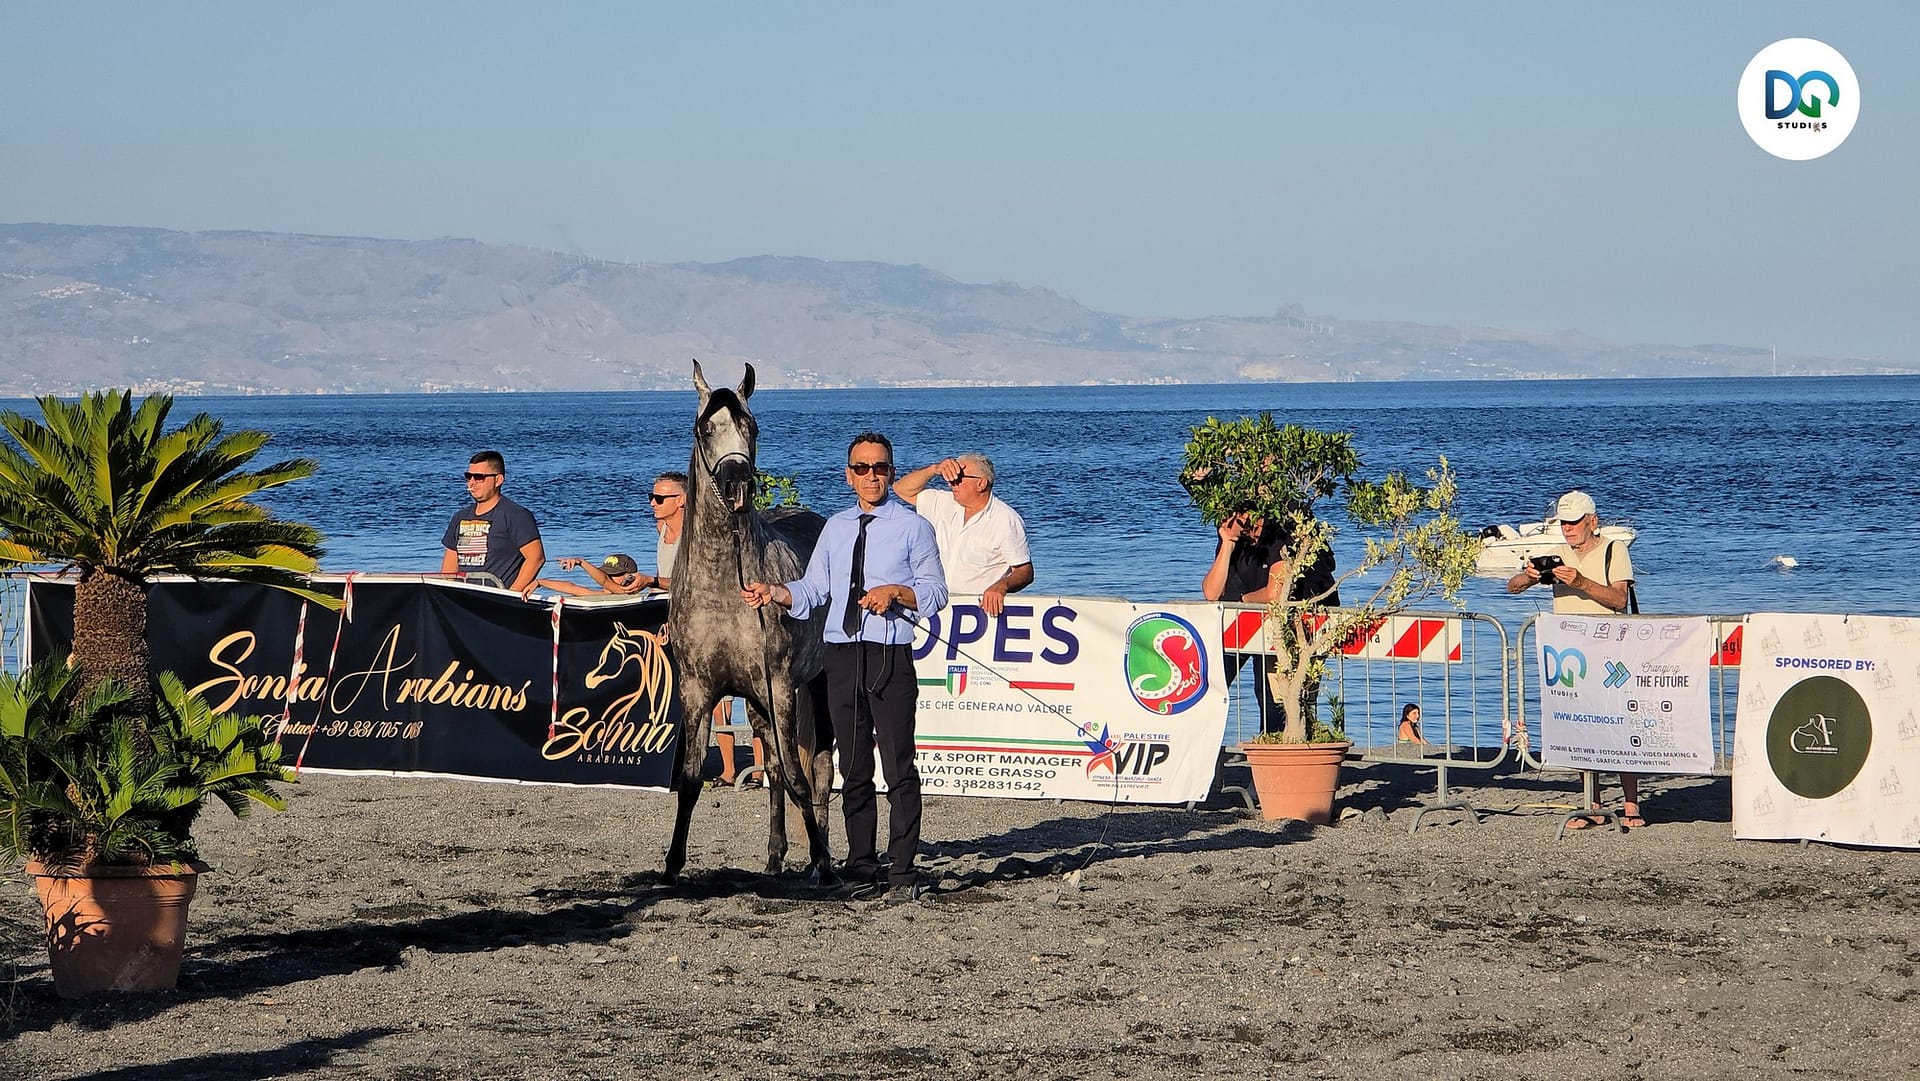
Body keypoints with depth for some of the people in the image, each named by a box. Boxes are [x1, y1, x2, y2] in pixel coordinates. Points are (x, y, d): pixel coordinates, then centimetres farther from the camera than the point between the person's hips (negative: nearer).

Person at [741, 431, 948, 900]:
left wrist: (895, 591, -16)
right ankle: (861, 870, 13)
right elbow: (812, 590, 14)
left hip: (891, 656, -5)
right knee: (853, 769, 8)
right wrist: (774, 593, -3)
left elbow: (936, 591, -1)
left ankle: (902, 872, -3)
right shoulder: (835, 528, 17)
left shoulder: (913, 527, 2)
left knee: (899, 768, -6)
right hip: (842, 655, 5)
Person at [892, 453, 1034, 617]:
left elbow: (1025, 572, -5)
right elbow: (902, 489, 14)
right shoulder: (944, 504, 12)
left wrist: (1002, 586, -27)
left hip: (981, 608, -5)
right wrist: (935, 469, -1)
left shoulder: (1007, 520, -5)